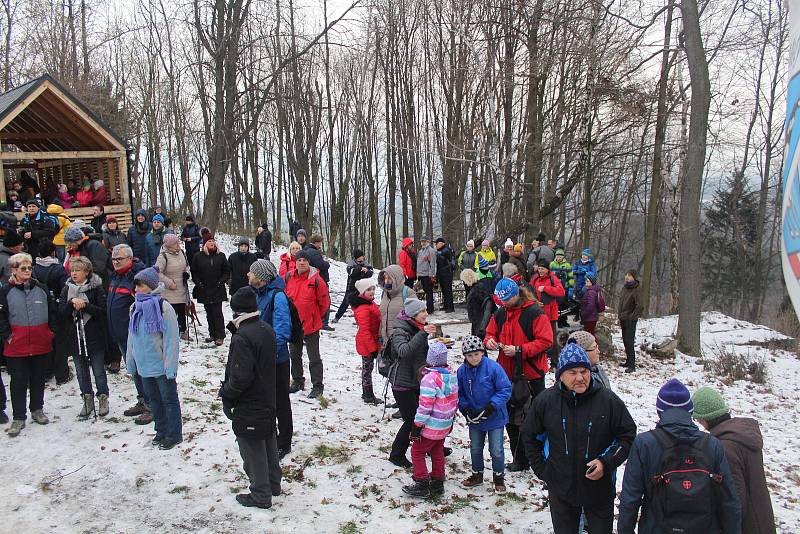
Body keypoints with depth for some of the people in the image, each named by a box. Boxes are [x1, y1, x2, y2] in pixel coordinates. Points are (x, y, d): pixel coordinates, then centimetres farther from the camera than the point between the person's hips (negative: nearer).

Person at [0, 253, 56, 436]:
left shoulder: (41, 289, 5)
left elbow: (52, 311, 11)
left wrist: (52, 331, 4)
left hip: (41, 344, 3)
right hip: (17, 345, -2)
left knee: (38, 378, 13)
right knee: (18, 381, 2)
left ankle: (37, 410, 29)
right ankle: (18, 418, 10)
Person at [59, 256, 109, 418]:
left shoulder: (96, 288, -4)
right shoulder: (67, 290, 7)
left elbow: (103, 310, -11)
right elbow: (61, 313, -1)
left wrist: (85, 305, -22)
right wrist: (72, 303, -18)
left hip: (94, 336, -4)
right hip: (75, 337, 4)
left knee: (98, 370, 4)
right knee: (81, 370, 11)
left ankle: (103, 398, 17)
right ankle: (87, 400, 23)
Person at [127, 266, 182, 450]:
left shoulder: (164, 308, -17)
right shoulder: (135, 308, 3)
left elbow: (171, 340, -16)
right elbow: (132, 338, 11)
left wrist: (170, 367, -17)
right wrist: (131, 363, 11)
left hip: (161, 366, -7)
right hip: (144, 366, 7)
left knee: (169, 400, 7)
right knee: (154, 400, 19)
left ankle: (174, 434, 19)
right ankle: (161, 431, 33)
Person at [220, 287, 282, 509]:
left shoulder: (242, 337, -25)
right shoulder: (267, 330, 2)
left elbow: (240, 376, -25)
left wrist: (226, 394, -10)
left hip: (248, 407, -9)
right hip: (268, 401, 9)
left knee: (252, 449, 5)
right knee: (269, 444, 21)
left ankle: (260, 495, 17)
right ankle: (273, 484, 36)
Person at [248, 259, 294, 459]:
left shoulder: (277, 296, -21)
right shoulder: (257, 294, 5)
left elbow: (281, 330, -25)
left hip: (276, 359, -8)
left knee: (280, 401, 7)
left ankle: (284, 443, 22)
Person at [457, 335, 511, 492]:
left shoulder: (493, 367, -19)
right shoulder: (462, 371, -7)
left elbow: (505, 390, -16)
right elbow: (460, 394, 4)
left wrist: (491, 407, -22)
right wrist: (466, 410, -11)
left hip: (495, 418, -3)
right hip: (474, 419, 4)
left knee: (496, 450, 6)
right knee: (475, 449, 17)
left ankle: (499, 477, 28)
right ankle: (477, 475, 38)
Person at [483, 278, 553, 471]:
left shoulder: (534, 313, -14)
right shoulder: (500, 314, 6)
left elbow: (546, 341, -18)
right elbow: (490, 333, 15)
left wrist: (519, 350, -23)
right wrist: (490, 341, -9)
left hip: (532, 374, -6)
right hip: (508, 374, 6)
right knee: (511, 419, 13)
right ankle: (520, 459, 26)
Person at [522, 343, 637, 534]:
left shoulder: (608, 400, -14)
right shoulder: (545, 400, -9)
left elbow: (628, 434, -3)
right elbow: (530, 435, 6)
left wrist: (607, 463, -15)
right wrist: (542, 470, 2)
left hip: (600, 489, -1)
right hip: (560, 490, 1)